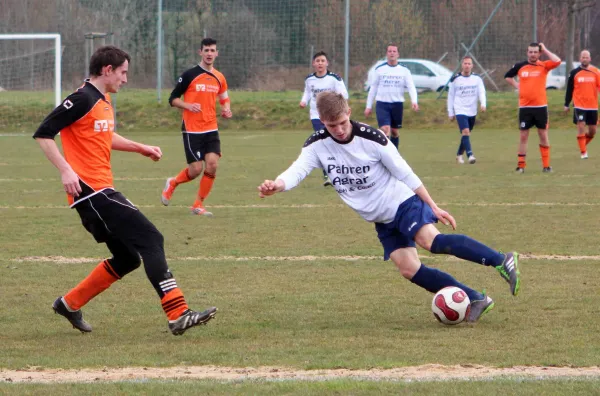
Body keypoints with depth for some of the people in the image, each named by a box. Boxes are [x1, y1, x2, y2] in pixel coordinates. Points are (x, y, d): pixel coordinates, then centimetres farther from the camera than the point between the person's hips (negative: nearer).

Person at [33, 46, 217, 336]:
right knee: (151, 240, -14)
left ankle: (70, 304, 22)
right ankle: (178, 315, -18)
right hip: (91, 189, -10)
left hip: (100, 191, 10)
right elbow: (43, 134, -17)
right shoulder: (82, 99, -13)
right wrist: (65, 171, -24)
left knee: (127, 258, 13)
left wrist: (140, 148, 25)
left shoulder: (103, 100, 16)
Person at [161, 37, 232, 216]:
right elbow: (173, 99, -2)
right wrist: (188, 105, -21)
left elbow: (224, 99, 25)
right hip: (192, 129, -4)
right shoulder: (189, 75, -6)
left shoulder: (219, 78, 9)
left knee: (212, 164, -11)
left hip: (211, 129, 4)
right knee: (196, 169, -7)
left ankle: (198, 205, 4)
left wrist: (226, 109, 2)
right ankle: (172, 183, 26)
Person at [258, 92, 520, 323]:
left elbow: (406, 174, -10)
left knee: (430, 240, -31)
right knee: (409, 270, -7)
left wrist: (434, 207, -6)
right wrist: (276, 186, -44)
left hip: (403, 203, -5)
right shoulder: (317, 146, -7)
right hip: (382, 222, 5)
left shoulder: (371, 138, -18)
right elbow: (296, 171, -21)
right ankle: (475, 300, -1)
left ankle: (501, 261, -33)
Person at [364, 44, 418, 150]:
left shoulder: (404, 70, 3)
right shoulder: (380, 69, 4)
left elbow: (411, 87, -6)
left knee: (394, 132, 10)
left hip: (397, 104, 1)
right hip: (382, 104, -1)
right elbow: (373, 88, 10)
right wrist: (368, 106, 7)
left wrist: (414, 101, -24)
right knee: (385, 129, -17)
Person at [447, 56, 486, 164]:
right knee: (465, 131, -20)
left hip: (472, 112, 3)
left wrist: (483, 104, -24)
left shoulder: (477, 79, 4)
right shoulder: (455, 80, 1)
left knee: (466, 134, 12)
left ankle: (459, 155, 31)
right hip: (460, 111, -3)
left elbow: (481, 92, -5)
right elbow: (450, 96, 7)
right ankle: (470, 155, -30)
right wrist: (450, 113, 6)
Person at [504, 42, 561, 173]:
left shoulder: (543, 66, -1)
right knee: (523, 136, 3)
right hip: (525, 107, 1)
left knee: (543, 135, 4)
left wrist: (545, 50, -9)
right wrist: (516, 85, 6)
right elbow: (508, 76, 20)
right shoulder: (520, 66, 4)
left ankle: (546, 165, 10)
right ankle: (521, 165, 8)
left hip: (540, 106, -1)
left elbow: (557, 61, -19)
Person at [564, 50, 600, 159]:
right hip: (579, 105, -2)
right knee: (581, 127, -13)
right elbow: (569, 89, 6)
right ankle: (583, 152, -5)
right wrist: (566, 105, 6)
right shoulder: (574, 73, 0)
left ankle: (583, 146, 33)